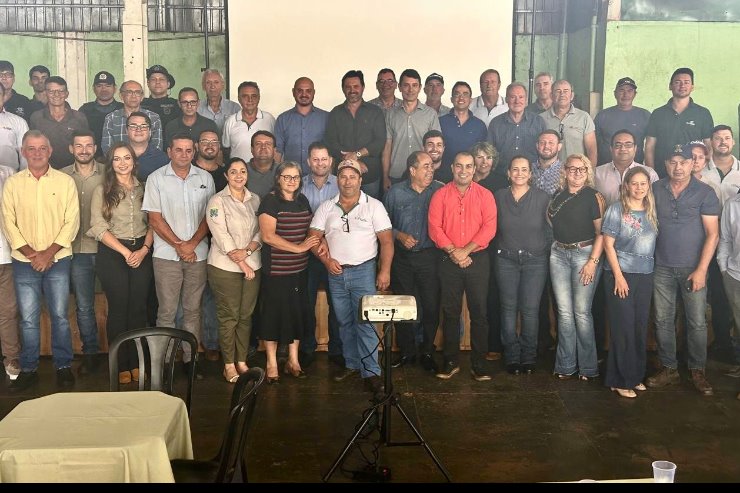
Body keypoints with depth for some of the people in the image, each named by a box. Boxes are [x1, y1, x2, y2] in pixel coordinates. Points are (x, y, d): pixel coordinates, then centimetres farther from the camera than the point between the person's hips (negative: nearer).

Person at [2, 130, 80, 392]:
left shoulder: (65, 181, 1)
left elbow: (72, 221, -3)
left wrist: (49, 252, -11)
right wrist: (30, 253, -10)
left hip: (58, 260, -1)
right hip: (24, 262, 1)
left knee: (60, 315, 3)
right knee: (28, 318, 5)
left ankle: (63, 366, 15)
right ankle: (28, 370, 16)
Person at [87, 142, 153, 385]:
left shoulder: (143, 189, 9)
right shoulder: (102, 190, 0)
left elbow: (152, 223, 7)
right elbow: (99, 228, -8)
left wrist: (144, 249, -9)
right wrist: (126, 252, -13)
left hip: (142, 253, 3)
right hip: (112, 255, -3)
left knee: (139, 308, 4)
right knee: (118, 309, 1)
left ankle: (137, 363, 15)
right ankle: (121, 365, 10)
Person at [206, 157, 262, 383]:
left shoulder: (255, 200, 11)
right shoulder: (218, 201, -4)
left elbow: (261, 231, 7)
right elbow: (221, 235, -11)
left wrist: (247, 251, -12)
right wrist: (241, 263, -14)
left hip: (252, 265, 4)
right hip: (225, 266, -4)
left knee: (246, 315, 8)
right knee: (228, 316, 0)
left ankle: (242, 361, 19)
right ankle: (229, 365, 9)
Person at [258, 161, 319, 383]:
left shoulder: (302, 200, 11)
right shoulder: (270, 201, -9)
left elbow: (310, 229, 22)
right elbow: (268, 236, -17)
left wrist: (318, 240, 0)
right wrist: (298, 247, -18)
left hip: (299, 269, 6)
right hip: (276, 270, -6)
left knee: (298, 313, 12)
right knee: (274, 313, 2)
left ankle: (293, 360, 26)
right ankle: (271, 364, 16)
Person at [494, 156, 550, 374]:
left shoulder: (543, 198, 0)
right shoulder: (499, 197, 4)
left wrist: (548, 252, -3)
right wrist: (495, 255, 3)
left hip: (535, 260, -1)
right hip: (506, 260, 1)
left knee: (530, 309, -1)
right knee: (508, 308, 3)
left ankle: (529, 357, 12)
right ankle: (512, 357, 14)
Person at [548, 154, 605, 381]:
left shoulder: (594, 196, -3)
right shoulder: (558, 196, 12)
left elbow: (601, 232, -8)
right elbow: (550, 223, 22)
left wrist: (593, 261, -15)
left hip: (585, 253, -4)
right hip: (559, 254, 4)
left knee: (581, 312, -4)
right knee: (564, 312, 5)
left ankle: (587, 366, 9)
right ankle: (566, 365, 13)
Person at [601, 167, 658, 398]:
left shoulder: (651, 211, 9)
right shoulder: (616, 209, -6)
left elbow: (652, 243, 15)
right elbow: (608, 244, -9)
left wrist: (649, 271, 6)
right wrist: (618, 275, -14)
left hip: (645, 276, 5)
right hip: (621, 275, -5)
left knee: (640, 327, 9)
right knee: (623, 327, -3)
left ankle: (636, 376, 20)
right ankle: (620, 380, 6)